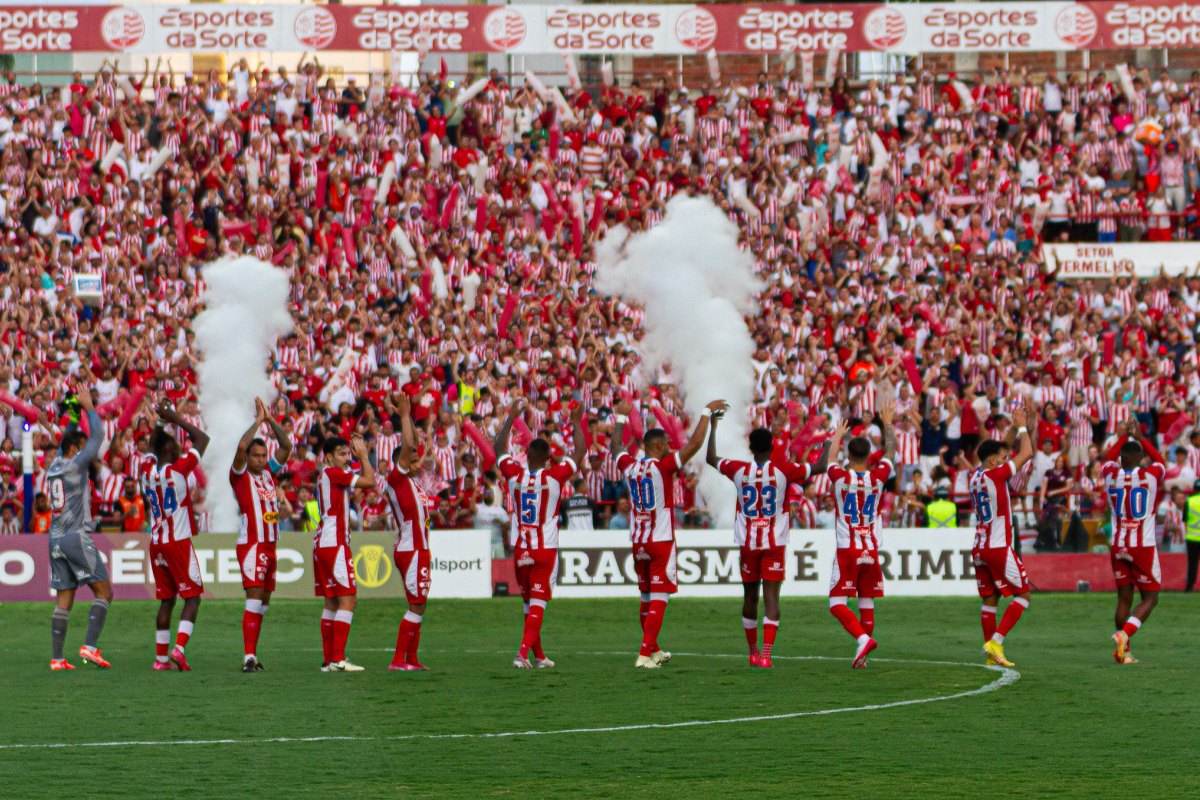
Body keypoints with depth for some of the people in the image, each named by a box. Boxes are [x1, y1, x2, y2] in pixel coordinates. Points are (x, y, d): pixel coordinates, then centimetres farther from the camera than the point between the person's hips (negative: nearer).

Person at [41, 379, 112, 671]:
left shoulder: (54, 466, 12)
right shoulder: (75, 465, -8)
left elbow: (67, 435, 28)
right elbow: (98, 435, -4)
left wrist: (79, 405, 29)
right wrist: (88, 405, 7)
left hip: (56, 538, 8)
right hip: (77, 537, -8)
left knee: (63, 601, 7)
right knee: (104, 592, -2)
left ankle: (56, 658, 1)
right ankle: (89, 646, -14)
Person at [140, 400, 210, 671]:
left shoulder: (147, 470, 4)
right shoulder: (178, 469, -12)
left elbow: (152, 447, 27)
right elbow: (202, 439, -3)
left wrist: (161, 421, 22)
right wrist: (175, 419, 1)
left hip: (156, 544, 6)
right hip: (179, 542, -6)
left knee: (166, 601, 11)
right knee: (192, 597, -2)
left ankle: (161, 657, 9)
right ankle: (179, 649, -18)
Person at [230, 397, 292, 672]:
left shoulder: (268, 471, 13)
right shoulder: (240, 475, -5)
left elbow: (286, 446, 12)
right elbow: (241, 446, -21)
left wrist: (271, 420, 1)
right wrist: (258, 421, -14)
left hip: (270, 544, 7)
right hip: (251, 544, -7)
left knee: (263, 603, 9)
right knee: (254, 598, -14)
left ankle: (252, 655, 13)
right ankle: (249, 657, -18)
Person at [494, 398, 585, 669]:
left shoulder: (514, 474, -3)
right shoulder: (555, 476, -10)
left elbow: (499, 447, 14)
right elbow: (580, 452, 2)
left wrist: (511, 417, 22)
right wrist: (576, 423, 13)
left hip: (520, 551, 3)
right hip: (546, 550, -3)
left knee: (530, 603, 14)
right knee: (538, 604, -4)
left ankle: (538, 656, 21)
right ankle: (524, 652, -18)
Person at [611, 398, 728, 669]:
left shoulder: (629, 466, 2)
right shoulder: (663, 466, -13)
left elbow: (615, 446, 23)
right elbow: (694, 444, -16)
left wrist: (621, 416, 37)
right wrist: (707, 412, -6)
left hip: (638, 543, 6)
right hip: (661, 542, -6)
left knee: (647, 598, 18)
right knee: (658, 600, -4)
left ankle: (653, 650, 30)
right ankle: (645, 654, -11)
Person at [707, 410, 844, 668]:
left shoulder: (739, 470, -4)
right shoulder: (783, 470, -8)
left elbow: (710, 459, 13)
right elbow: (820, 467, -2)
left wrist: (712, 426, 23)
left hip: (747, 543, 2)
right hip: (775, 544, -2)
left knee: (750, 596, 15)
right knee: (771, 596, -5)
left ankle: (753, 652, 26)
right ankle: (766, 653, -18)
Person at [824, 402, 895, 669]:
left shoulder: (840, 476, -7)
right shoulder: (878, 477, -2)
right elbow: (890, 452, 16)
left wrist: (838, 435, 34)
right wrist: (887, 423, 30)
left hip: (847, 551, -3)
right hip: (871, 551, 3)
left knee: (837, 604, -3)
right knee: (867, 603, 10)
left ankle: (863, 638, -24)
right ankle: (862, 656, 10)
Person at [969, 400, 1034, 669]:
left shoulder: (974, 476, 10)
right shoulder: (995, 475, -13)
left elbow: (1008, 451, 24)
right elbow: (1026, 453, -8)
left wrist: (1022, 427, 19)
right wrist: (1022, 427, 7)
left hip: (979, 548, 8)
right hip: (999, 547, -8)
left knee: (990, 600, 9)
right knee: (1022, 594, 1)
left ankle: (991, 653, 7)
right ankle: (996, 641, -10)